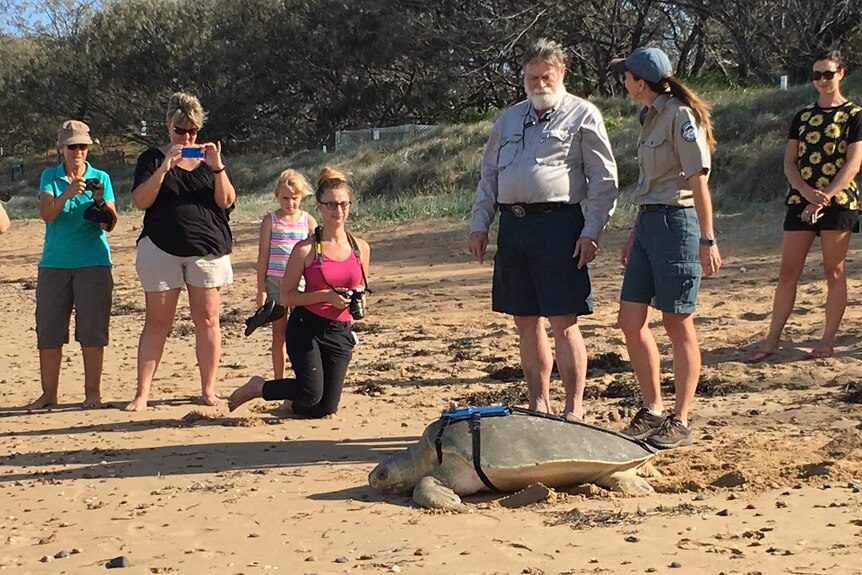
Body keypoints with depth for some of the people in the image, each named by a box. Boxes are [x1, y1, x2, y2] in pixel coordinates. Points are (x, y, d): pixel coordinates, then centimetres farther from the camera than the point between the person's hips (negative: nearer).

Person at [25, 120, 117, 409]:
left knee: (92, 330, -2)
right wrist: (67, 193, -24)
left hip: (93, 263, -1)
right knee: (48, 330, 2)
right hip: (54, 263, 1)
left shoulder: (101, 178, 6)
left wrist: (100, 202, -19)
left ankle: (93, 392, 7)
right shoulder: (50, 176, 8)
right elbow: (46, 214, -7)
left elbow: (110, 225, 0)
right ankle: (48, 394, 10)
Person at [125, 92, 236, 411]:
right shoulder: (152, 158, 7)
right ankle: (141, 394, 1)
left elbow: (227, 200, 1)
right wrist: (165, 167, -17)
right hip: (161, 249, -1)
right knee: (157, 322, -1)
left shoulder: (209, 158, 12)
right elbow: (140, 201, -7)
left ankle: (209, 390, 10)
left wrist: (217, 167, -14)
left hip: (207, 247, 1)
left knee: (207, 321, 2)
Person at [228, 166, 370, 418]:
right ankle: (258, 387, 7)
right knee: (311, 393, -22)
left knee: (324, 409, 2)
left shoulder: (361, 248, 5)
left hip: (340, 332, 4)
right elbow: (286, 296, -7)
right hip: (305, 328, -4)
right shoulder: (306, 249, -8)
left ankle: (292, 398, 39)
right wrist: (326, 296, -19)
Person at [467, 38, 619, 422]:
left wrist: (591, 232, -10)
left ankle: (574, 409, 3)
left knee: (563, 322, -6)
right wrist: (479, 225, 12)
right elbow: (489, 176, 22)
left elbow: (604, 180, -2)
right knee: (526, 322, 9)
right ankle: (538, 406, 19)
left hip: (558, 223, -5)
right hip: (512, 225, 6)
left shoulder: (583, 116, 3)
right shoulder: (508, 119, 19)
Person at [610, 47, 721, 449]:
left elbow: (698, 180, -15)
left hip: (677, 222, -9)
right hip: (648, 223, 9)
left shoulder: (681, 115, -11)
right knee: (630, 321, 6)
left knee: (678, 324, -2)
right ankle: (652, 411, 18)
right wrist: (635, 234, 22)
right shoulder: (650, 117, 16)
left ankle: (680, 422, 7)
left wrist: (707, 239, -18)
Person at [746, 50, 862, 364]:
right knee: (788, 272, 3)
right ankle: (772, 340, 6)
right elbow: (789, 162, 7)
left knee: (834, 271, 1)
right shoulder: (802, 116, 13)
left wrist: (825, 198, -17)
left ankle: (828, 341, 8)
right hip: (800, 200, 4)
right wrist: (808, 192, -11)